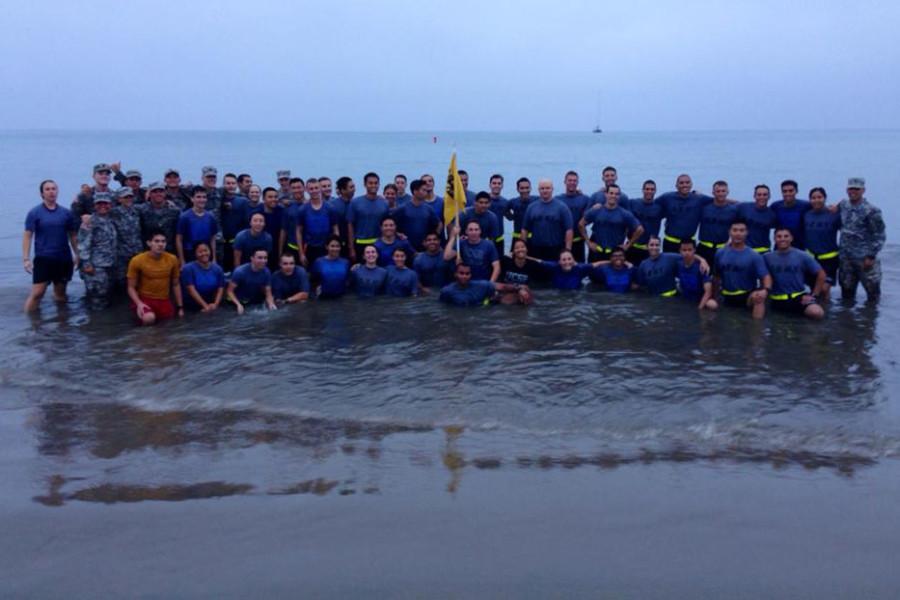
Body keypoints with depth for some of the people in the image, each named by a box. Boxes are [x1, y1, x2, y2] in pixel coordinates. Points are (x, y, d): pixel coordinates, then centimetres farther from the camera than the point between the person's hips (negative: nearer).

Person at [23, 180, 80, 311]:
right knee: (37, 293, -9)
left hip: (64, 259, 3)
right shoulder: (34, 213, -2)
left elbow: (73, 235, 11)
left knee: (60, 293, 14)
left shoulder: (66, 213, 5)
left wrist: (77, 255, 7)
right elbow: (27, 236, -4)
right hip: (43, 259, -3)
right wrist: (26, 258, -12)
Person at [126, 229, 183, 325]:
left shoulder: (172, 259, -2)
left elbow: (175, 285, 10)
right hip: (144, 299, -4)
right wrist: (139, 303, -21)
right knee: (149, 319, -35)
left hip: (164, 301, 4)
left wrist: (180, 307, 7)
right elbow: (131, 288, -4)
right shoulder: (137, 261, -11)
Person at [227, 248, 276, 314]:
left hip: (255, 304, 4)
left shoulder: (266, 272, -8)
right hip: (240, 304, -4)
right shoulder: (240, 271, -19)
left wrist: (271, 304, -24)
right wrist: (238, 305, -30)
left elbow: (268, 293, -4)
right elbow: (230, 291, -15)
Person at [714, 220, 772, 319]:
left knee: (759, 297, -37)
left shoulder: (754, 256, -8)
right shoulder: (720, 253, 2)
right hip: (728, 298, 4)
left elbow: (765, 276, -16)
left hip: (748, 295, -4)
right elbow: (717, 276, 12)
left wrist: (766, 290, -38)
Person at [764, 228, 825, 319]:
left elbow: (821, 274, 3)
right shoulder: (767, 257, -2)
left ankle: (800, 311, 7)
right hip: (778, 300, 2)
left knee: (817, 313, -29)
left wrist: (813, 295, -1)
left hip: (799, 297, -2)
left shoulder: (802, 256, -2)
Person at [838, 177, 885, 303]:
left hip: (865, 259, -5)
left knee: (872, 289, 3)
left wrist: (871, 256, -14)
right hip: (846, 258, 5)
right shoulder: (843, 205, 6)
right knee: (847, 293, 14)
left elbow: (879, 236, -11)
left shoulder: (872, 211, -11)